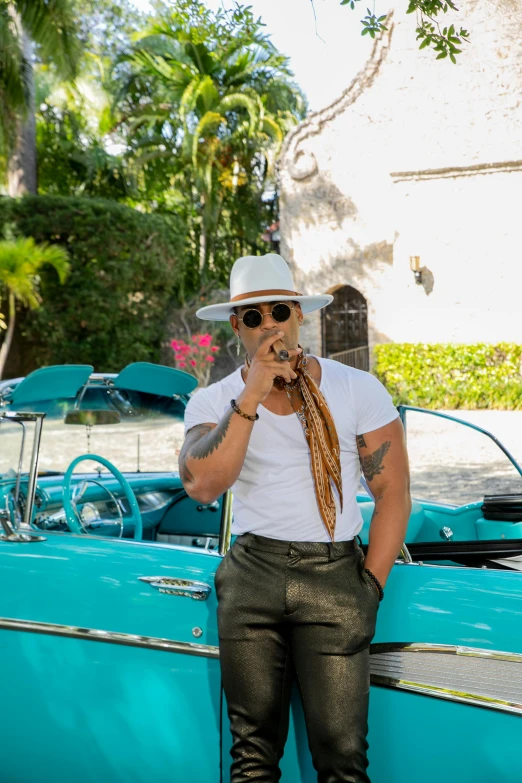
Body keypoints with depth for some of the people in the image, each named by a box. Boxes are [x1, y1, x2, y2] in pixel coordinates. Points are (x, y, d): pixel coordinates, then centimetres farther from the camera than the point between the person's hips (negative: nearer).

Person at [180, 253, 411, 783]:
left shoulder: (358, 390, 1)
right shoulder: (213, 402, 4)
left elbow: (393, 494, 3)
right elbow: (202, 485, -15)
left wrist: (370, 587, -2)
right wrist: (252, 397, -18)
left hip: (335, 575, -1)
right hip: (251, 576, 1)